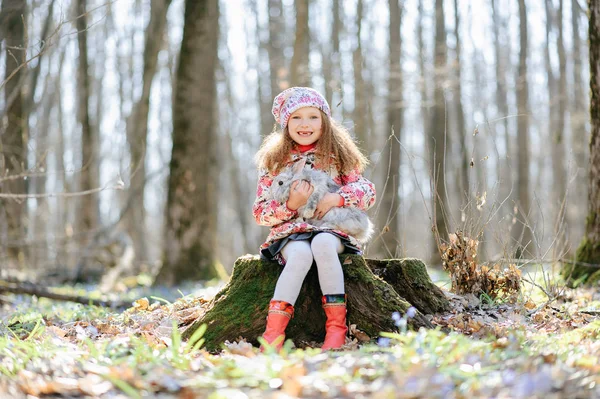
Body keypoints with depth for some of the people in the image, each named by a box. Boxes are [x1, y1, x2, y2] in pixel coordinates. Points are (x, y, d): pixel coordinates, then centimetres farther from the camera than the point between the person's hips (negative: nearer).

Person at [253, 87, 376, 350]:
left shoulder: (337, 155, 9)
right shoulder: (274, 161, 7)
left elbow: (367, 191, 4)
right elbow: (260, 213, 4)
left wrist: (337, 198, -16)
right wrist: (290, 205, -16)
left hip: (329, 229, 0)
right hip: (290, 232, 0)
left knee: (322, 244, -36)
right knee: (300, 254, -35)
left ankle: (337, 328, -32)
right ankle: (273, 334, -37)